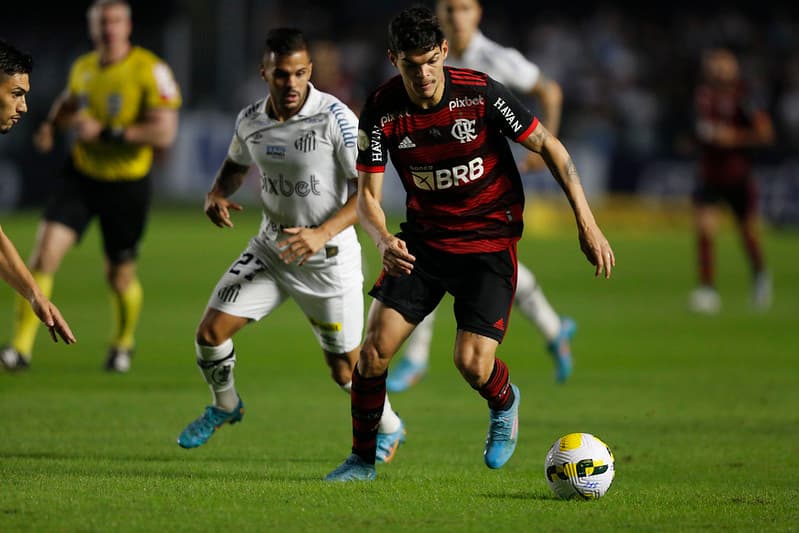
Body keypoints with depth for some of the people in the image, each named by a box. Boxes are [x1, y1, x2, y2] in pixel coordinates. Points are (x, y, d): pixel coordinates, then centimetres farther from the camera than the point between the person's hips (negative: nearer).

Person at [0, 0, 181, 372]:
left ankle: (123, 344, 38)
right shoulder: (83, 68, 4)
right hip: (81, 175, 4)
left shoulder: (150, 71, -15)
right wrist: (51, 124, 5)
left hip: (127, 184, -4)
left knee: (120, 275, 8)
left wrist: (105, 132, -25)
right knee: (45, 251, -14)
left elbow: (164, 132, -22)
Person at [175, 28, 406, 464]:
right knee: (210, 333, -4)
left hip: (329, 257, -4)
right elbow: (235, 165, 18)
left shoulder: (334, 118, -20)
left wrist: (321, 234, -31)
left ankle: (388, 428, 33)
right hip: (270, 248, 5)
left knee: (345, 369, 3)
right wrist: (216, 195, -4)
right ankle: (224, 407, 26)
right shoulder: (249, 121, -4)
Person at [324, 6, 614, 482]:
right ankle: (362, 460, 13)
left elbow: (549, 146, -9)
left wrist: (587, 224, -11)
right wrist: (383, 240, -29)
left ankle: (505, 403, 23)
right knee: (376, 346, -7)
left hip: (490, 240, -3)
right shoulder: (382, 110, -12)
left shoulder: (481, 94, -20)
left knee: (472, 363, -15)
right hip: (424, 238, 3)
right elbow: (368, 195, -6)